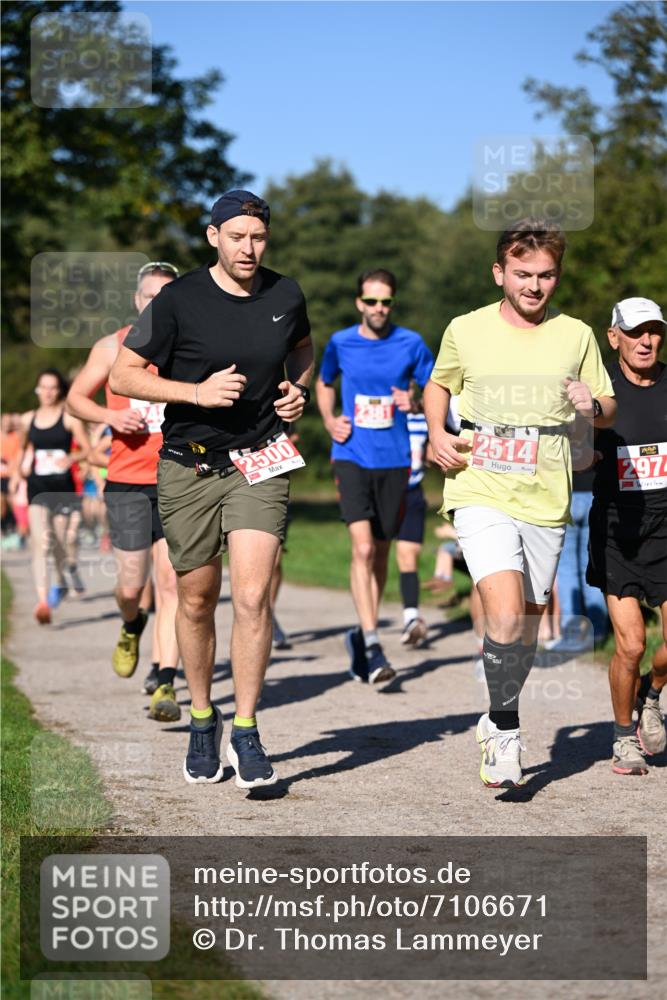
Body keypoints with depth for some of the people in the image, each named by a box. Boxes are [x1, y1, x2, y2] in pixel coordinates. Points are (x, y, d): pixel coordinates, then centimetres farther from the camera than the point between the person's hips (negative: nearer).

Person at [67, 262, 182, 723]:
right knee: (131, 585, 3)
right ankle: (133, 625, 39)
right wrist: (111, 416, -7)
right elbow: (76, 398, 12)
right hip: (127, 481, 0)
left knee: (172, 580, -10)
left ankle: (164, 681, -7)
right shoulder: (113, 348, 5)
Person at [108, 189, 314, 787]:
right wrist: (198, 391, -18)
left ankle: (246, 731, -3)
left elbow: (302, 349, 26)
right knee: (197, 600, 9)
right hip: (189, 469, -1)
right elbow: (122, 376, -7)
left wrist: (299, 389, 6)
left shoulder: (286, 296, 4)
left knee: (253, 596, -13)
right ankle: (202, 721, 28)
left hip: (260, 465, 1)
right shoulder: (179, 300, -8)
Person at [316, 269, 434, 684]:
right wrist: (329, 421, 4)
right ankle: (373, 647, -18)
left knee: (381, 552, 9)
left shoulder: (411, 344, -1)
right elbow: (325, 384, 21)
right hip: (352, 457, -1)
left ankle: (362, 636, 26)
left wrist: (414, 401, -13)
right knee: (363, 547, -16)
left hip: (394, 460, 1)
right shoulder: (341, 343, 2)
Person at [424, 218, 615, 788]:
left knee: (528, 622, 13)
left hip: (547, 502, 3)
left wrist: (592, 406, -10)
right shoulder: (466, 331, 1)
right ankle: (506, 726, -2)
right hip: (481, 492, -3)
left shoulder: (576, 336, 4)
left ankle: (500, 723, 36)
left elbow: (608, 411, 13)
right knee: (505, 612, -21)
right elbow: (438, 384, 19)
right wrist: (437, 434, 1)